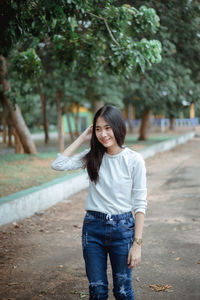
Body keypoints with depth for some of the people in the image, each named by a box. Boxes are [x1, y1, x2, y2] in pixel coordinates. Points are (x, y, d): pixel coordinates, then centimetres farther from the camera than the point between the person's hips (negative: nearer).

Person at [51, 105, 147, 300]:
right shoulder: (92, 156, 1)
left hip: (122, 227, -2)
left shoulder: (134, 160, -9)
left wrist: (137, 243, -10)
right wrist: (82, 138, -7)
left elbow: (140, 204, -7)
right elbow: (58, 165, -10)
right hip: (93, 227, 3)